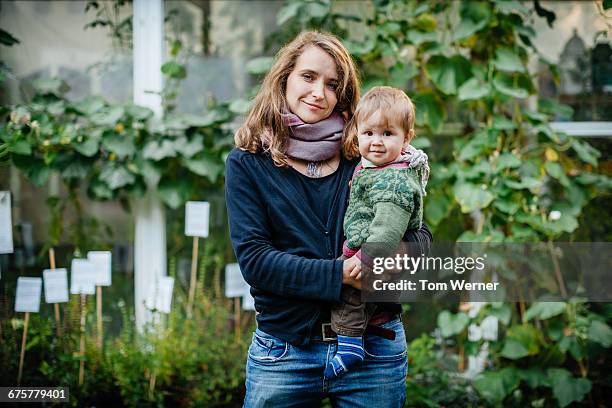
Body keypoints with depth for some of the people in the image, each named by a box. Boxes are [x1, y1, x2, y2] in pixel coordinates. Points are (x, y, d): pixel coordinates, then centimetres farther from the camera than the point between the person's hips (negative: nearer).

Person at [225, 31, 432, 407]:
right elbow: (253, 257, -9)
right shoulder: (247, 163, 0)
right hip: (284, 353, -1)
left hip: (373, 345, 2)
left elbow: (421, 233, 5)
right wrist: (341, 274, -20)